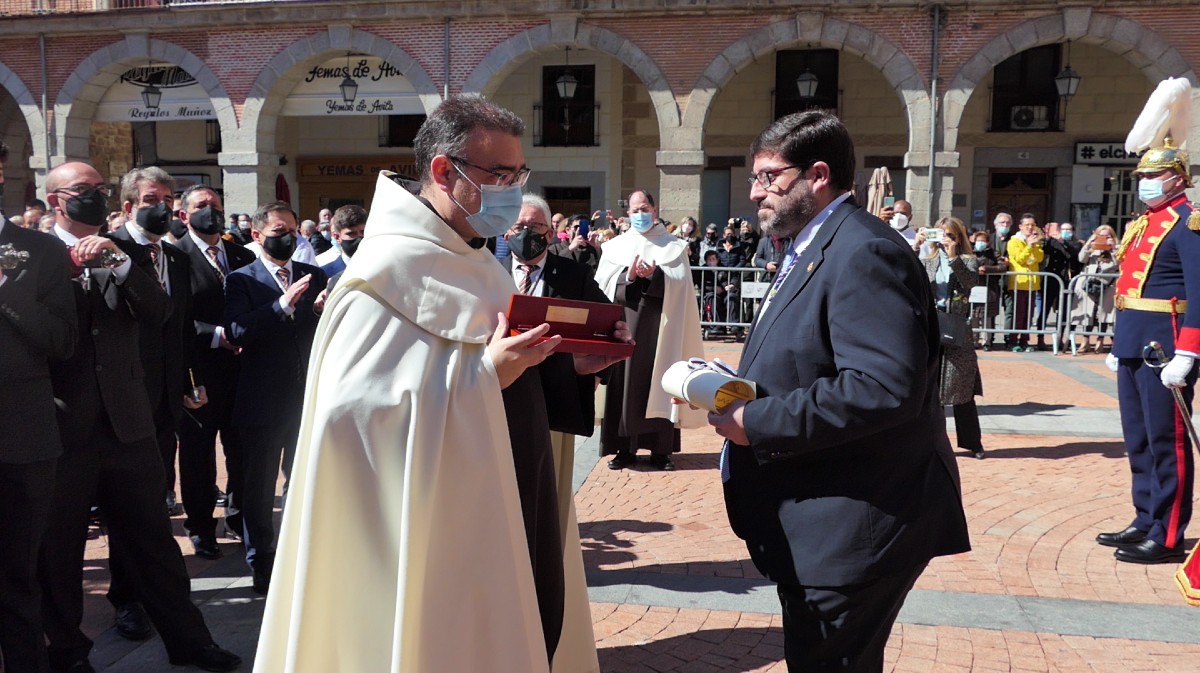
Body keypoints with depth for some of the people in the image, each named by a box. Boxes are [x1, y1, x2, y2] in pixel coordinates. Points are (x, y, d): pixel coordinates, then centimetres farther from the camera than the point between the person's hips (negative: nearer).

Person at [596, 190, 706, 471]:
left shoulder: (673, 246, 9)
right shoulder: (614, 246, 13)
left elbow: (681, 282, -3)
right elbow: (603, 282, 1)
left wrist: (656, 275, -19)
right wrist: (628, 276, -15)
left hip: (659, 324, -1)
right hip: (624, 323, 2)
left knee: (657, 380, -1)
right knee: (625, 382, 0)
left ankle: (661, 448, 4)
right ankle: (625, 446, 6)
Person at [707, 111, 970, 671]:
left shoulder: (864, 252, -19)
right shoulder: (814, 251, 15)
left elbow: (885, 387, -31)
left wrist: (758, 422, -25)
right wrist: (740, 394, 3)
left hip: (854, 528, -11)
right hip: (824, 526, 11)